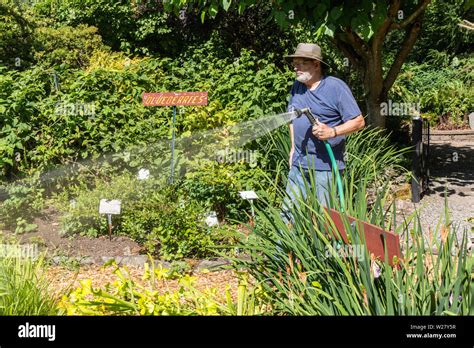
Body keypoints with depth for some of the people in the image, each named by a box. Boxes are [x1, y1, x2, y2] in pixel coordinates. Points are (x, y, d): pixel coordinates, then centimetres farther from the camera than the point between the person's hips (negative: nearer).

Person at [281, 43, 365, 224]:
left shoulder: (336, 87, -10)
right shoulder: (297, 86, 10)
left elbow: (359, 121, -11)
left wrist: (332, 132, -25)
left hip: (326, 165, -6)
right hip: (299, 163, 6)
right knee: (289, 212, 8)